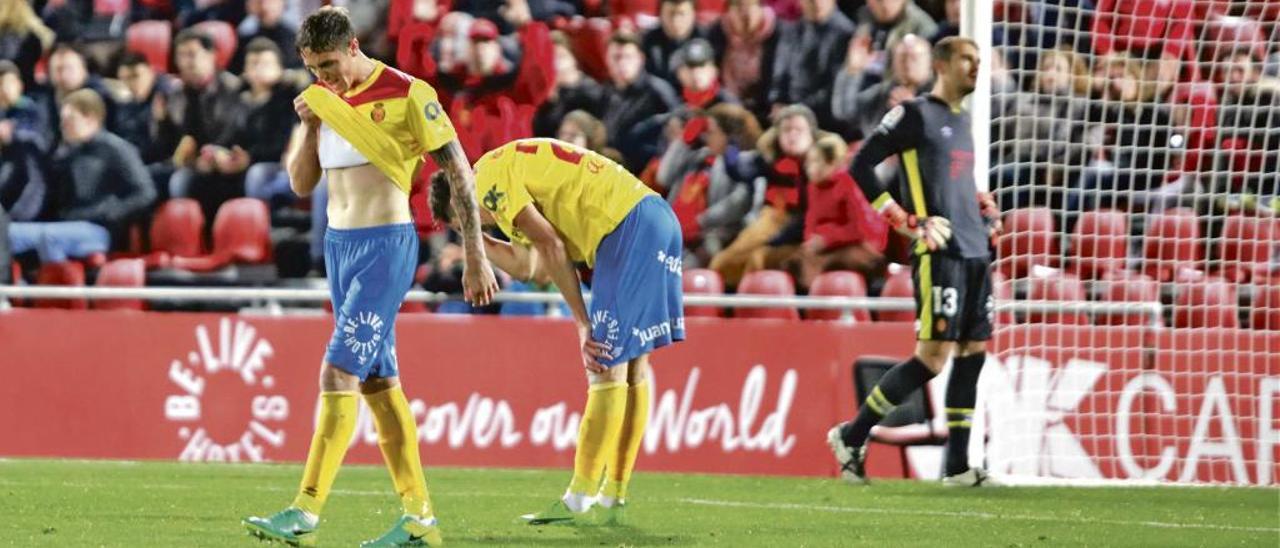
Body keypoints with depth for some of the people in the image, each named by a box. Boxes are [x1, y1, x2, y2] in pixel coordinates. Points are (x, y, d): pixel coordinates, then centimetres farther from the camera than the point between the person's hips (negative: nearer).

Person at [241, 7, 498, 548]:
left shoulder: (406, 95, -11)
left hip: (385, 245, -8)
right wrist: (310, 128, -5)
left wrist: (475, 258, -9)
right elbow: (301, 184, 13)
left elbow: (458, 172, -8)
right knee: (378, 382, 8)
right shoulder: (323, 98, 9)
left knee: (338, 373, -15)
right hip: (337, 244, 8)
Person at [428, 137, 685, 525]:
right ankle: (614, 497, 16)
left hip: (629, 227, -10)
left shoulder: (489, 177, -4)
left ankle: (580, 499, -6)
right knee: (632, 364, 12)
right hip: (657, 217, 10)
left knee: (608, 367, -7)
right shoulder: (517, 172, 26)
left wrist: (582, 323, -9)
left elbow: (552, 247, -11)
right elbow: (524, 266, 28)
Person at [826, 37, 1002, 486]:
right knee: (933, 356, -12)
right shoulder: (914, 115, -4)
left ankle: (957, 465, 8)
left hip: (975, 252, 8)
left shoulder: (962, 121, 20)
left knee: (973, 352, 4)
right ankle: (851, 436, 0)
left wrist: (984, 211, 13)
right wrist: (908, 222, -12)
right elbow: (860, 168, -8)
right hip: (939, 254, -8)